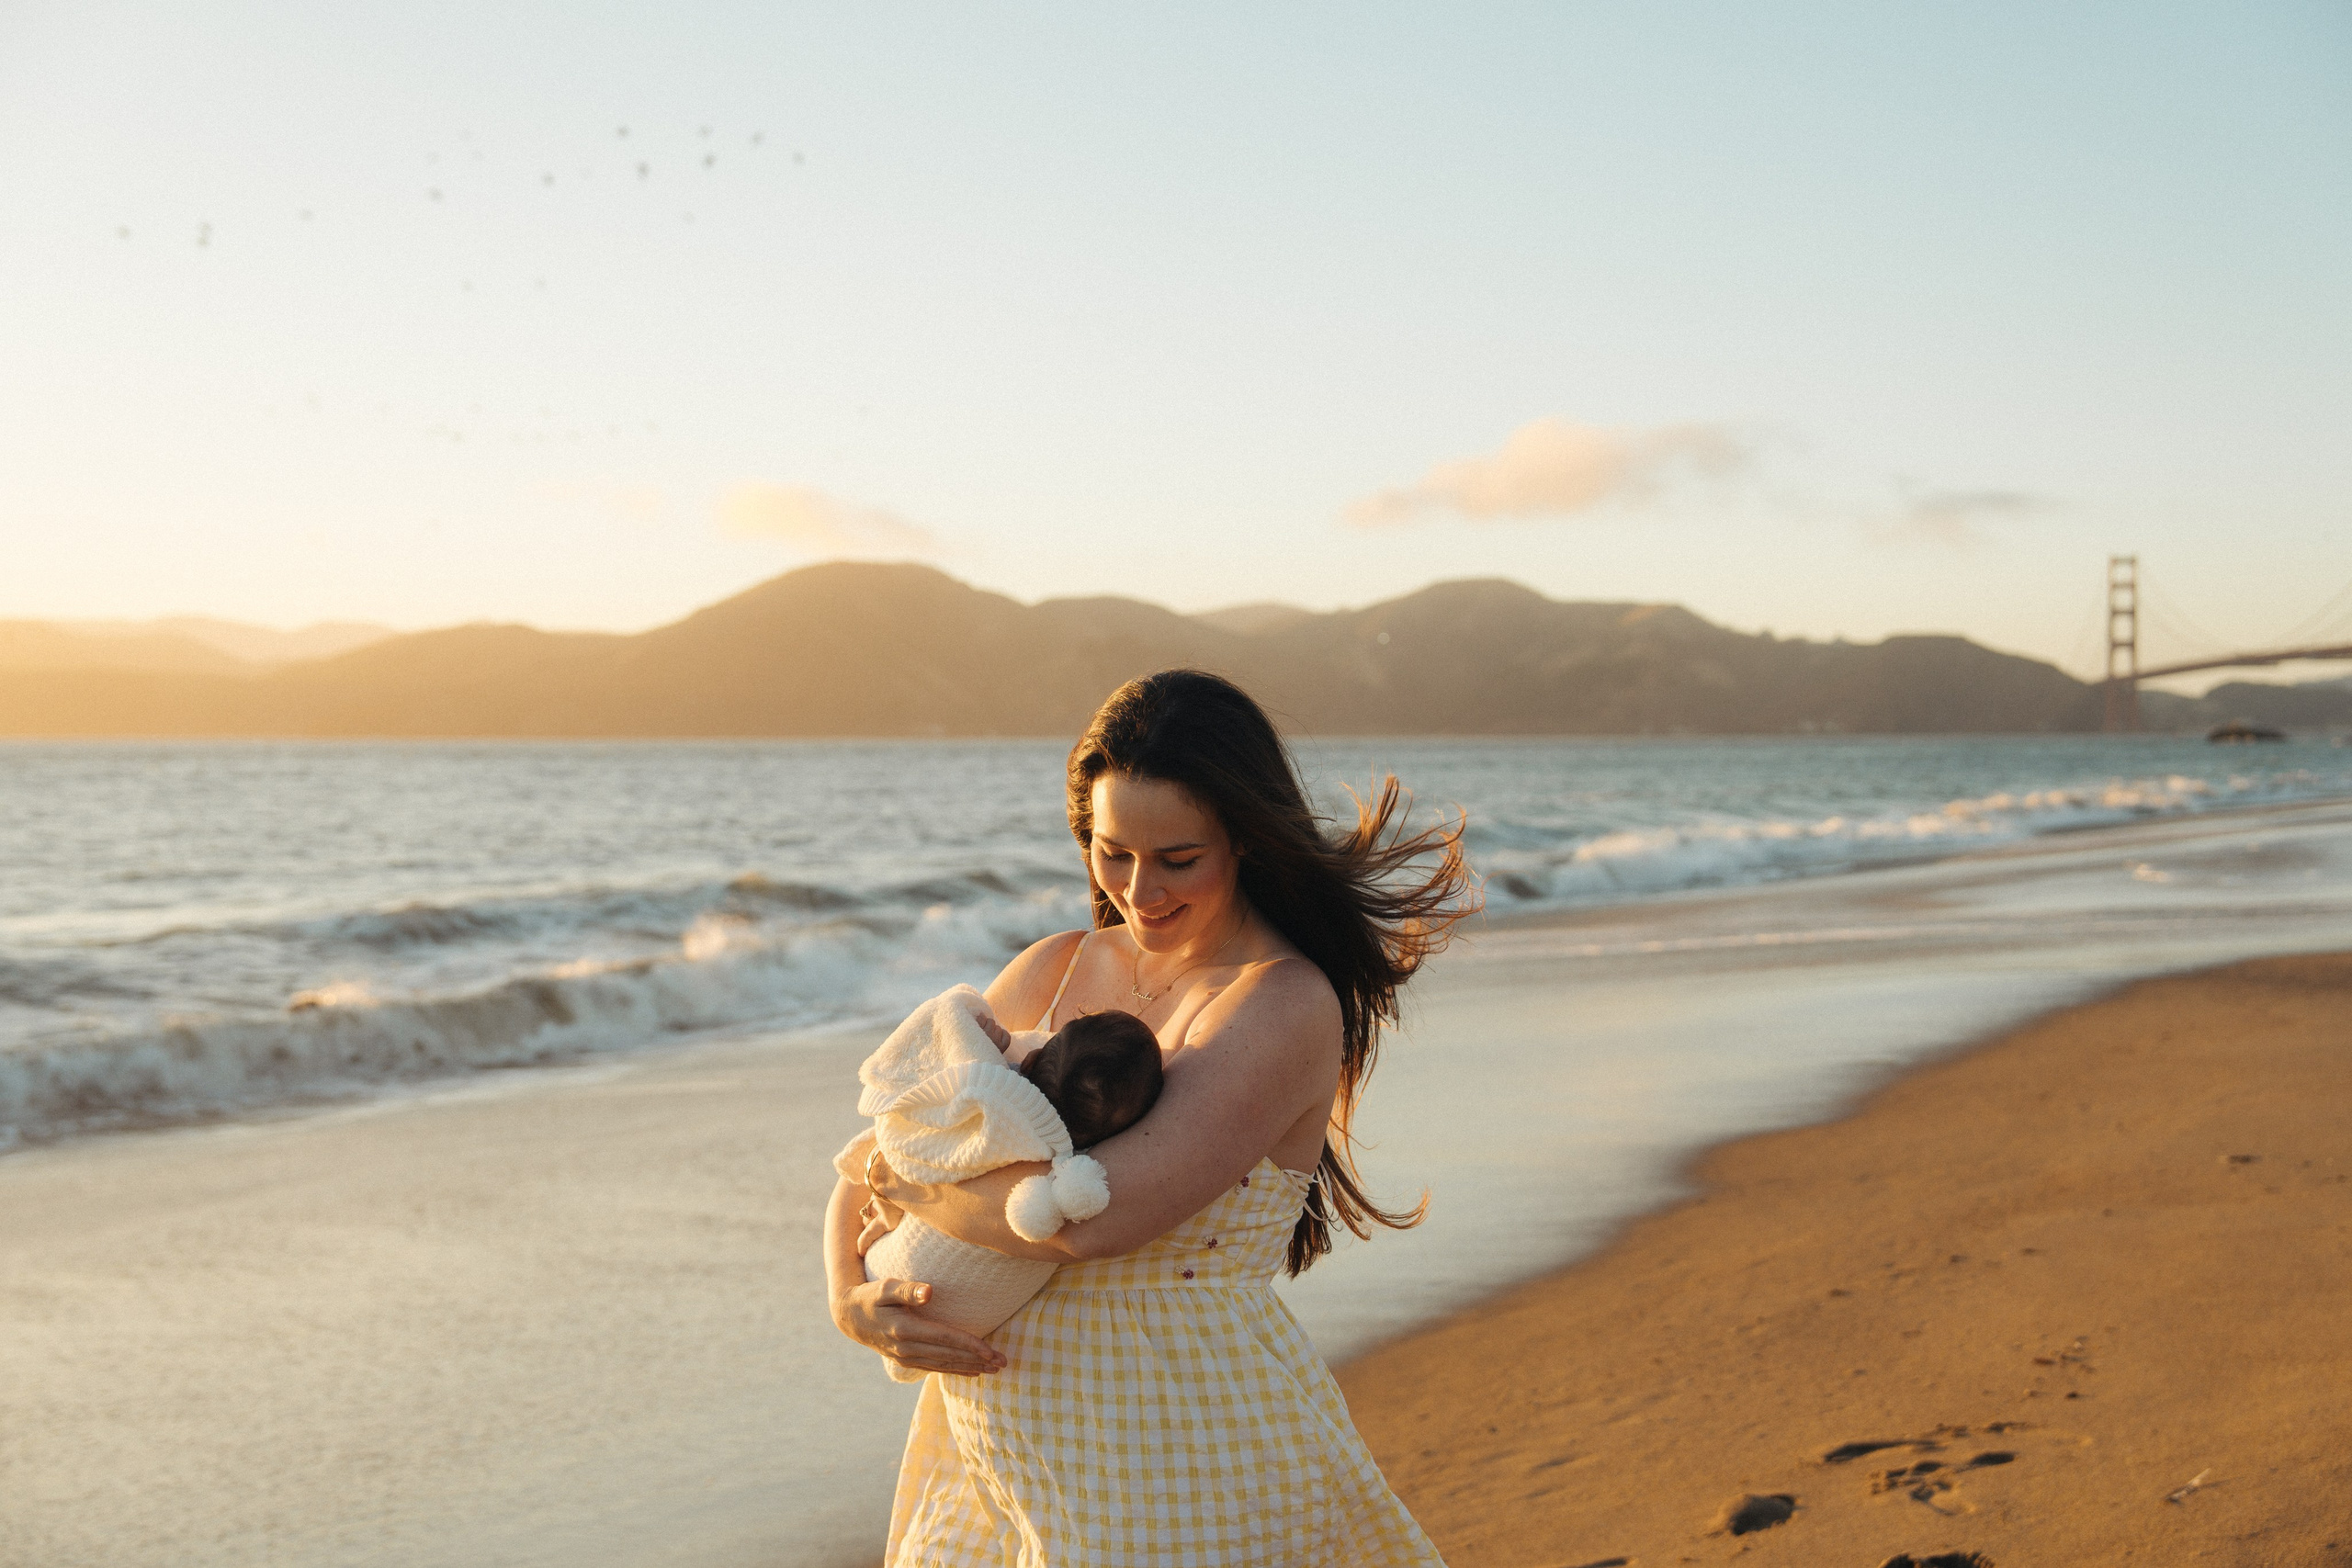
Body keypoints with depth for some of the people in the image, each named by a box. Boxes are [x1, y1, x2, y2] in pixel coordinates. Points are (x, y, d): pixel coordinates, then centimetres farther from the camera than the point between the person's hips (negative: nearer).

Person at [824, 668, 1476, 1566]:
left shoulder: (1287, 1007, -17)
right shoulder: (1054, 972, 5)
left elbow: (1099, 1213, -27)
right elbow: (879, 1161, 10)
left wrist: (922, 1197, -11)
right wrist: (850, 1300, -10)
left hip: (1184, 1470, -6)